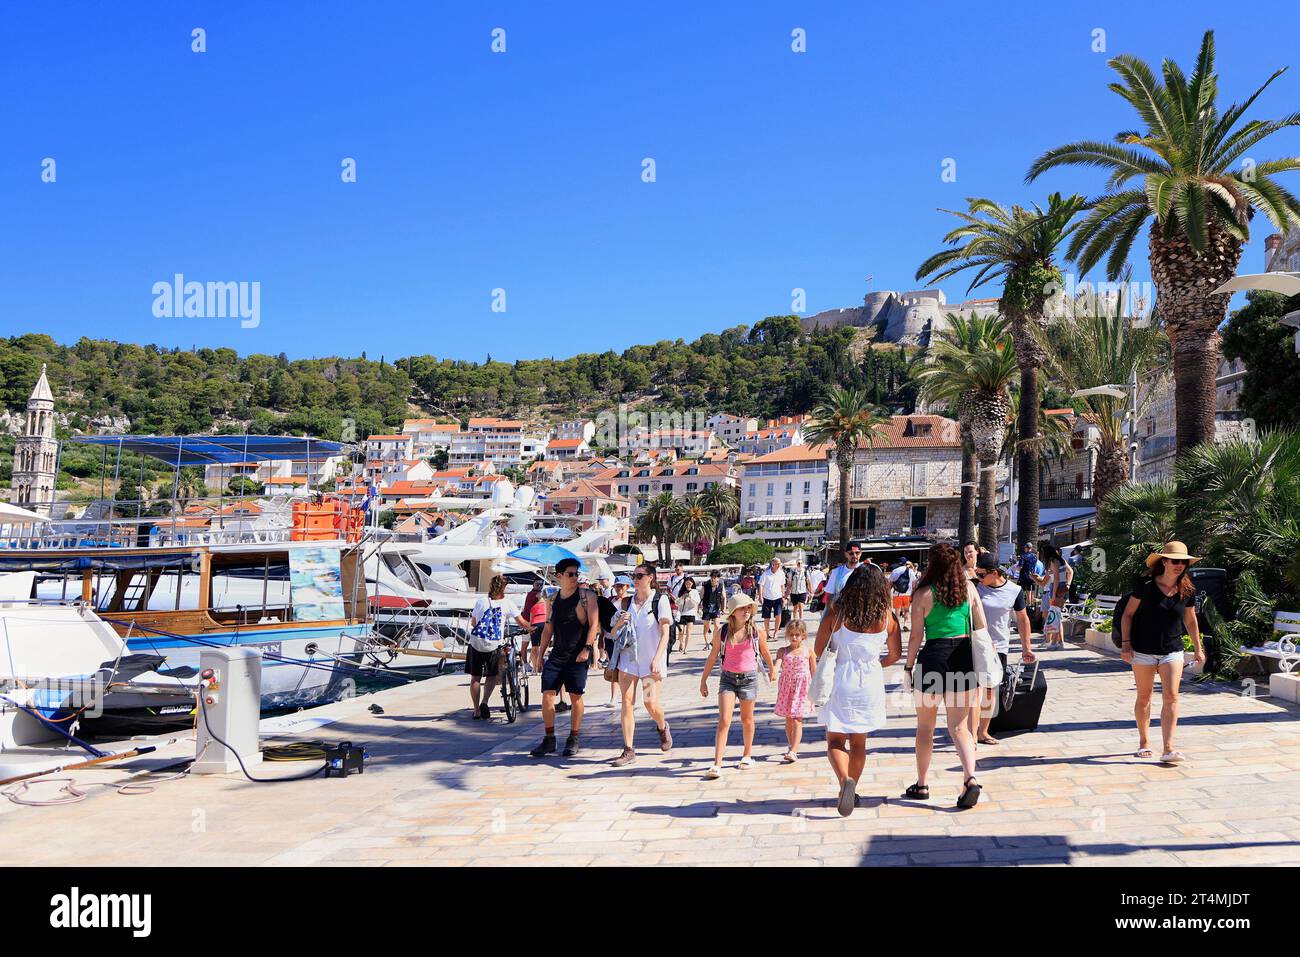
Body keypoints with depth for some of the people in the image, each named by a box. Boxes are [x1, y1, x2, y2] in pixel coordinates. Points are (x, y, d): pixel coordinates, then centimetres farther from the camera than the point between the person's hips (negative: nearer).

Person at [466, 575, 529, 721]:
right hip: (494, 646, -1)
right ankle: (485, 702, -4)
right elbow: (521, 622, 0)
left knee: (475, 677, 11)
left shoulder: (481, 600, 7)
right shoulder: (507, 603, 1)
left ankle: (477, 711, 11)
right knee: (492, 676, 17)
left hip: (476, 643, 1)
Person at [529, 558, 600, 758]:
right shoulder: (553, 599, 11)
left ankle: (573, 740, 15)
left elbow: (594, 624, -8)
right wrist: (540, 654, 15)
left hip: (578, 655, -4)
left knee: (575, 696, 2)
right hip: (556, 654, 4)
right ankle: (549, 740, 7)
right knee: (547, 695, -3)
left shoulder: (586, 596, -3)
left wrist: (587, 648, -18)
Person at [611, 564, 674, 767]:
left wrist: (656, 659, -19)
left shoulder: (660, 600, -5)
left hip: (651, 660, -4)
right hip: (628, 658, 4)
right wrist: (620, 622, -5)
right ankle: (628, 750, 2)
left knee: (651, 704, -7)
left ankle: (662, 728, 27)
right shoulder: (628, 601, 10)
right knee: (627, 702, -3)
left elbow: (665, 634, -9)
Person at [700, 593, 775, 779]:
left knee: (747, 719, 15)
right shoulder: (723, 632, -4)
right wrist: (703, 680, 9)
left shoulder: (756, 632, -3)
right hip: (728, 678, 0)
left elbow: (765, 653, 15)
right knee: (724, 721, -9)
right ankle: (717, 765, -12)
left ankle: (747, 755, 37)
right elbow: (712, 657, 6)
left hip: (749, 678, 0)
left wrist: (772, 670, 28)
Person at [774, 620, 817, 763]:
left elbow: (814, 671, 5)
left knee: (797, 720, -9)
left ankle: (793, 752, -14)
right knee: (788, 719, 12)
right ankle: (792, 747, 30)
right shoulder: (783, 651, 3)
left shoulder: (808, 651, -1)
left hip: (803, 688, -3)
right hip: (786, 687, 3)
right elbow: (777, 662, -15)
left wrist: (814, 690, 5)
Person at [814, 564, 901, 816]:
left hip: (840, 681, -2)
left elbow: (818, 650, -6)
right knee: (859, 742, 17)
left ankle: (845, 780, -19)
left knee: (835, 740, 6)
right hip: (870, 683, 2)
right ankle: (852, 791, 24)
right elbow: (895, 654, 8)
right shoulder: (887, 617, -4)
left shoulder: (836, 613, -10)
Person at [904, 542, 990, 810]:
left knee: (925, 725, 14)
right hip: (964, 657, 3)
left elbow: (916, 636, -6)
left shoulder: (923, 593, -7)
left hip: (934, 657, -3)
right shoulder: (969, 588, 4)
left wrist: (909, 667, 4)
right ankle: (970, 778, -12)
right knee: (959, 727, 9)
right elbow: (982, 627, 5)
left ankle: (922, 785, 21)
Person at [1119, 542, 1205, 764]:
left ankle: (1168, 749, -13)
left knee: (1171, 697, -10)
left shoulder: (1188, 591, 1)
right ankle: (1144, 743, 24)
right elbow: (1128, 614, -3)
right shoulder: (1147, 585, -9)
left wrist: (1198, 649, 17)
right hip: (1143, 651, -2)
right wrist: (1126, 643, -9)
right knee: (1144, 697, 9)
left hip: (1172, 651, 2)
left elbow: (1191, 621, 15)